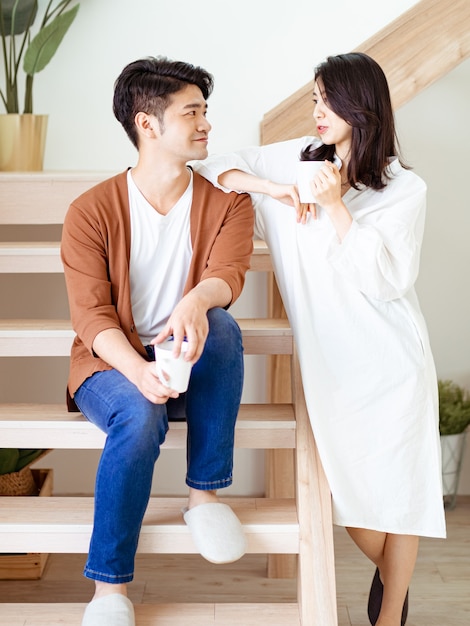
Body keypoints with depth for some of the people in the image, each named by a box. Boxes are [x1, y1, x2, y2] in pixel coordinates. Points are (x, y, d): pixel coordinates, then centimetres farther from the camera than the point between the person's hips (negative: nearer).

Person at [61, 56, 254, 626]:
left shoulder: (226, 206, 0)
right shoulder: (92, 211, -6)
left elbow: (228, 274, -19)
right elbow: (91, 314, -13)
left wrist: (197, 300, -44)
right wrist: (138, 370, -33)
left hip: (188, 368, 2)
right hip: (112, 367, -2)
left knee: (221, 325, -31)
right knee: (140, 416, -35)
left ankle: (204, 494, -19)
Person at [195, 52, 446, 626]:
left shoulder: (404, 189, -4)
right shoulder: (295, 159, 5)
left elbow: (382, 279, -12)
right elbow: (216, 170, 7)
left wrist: (336, 206, -17)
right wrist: (275, 189, -9)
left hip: (388, 360, -2)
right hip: (327, 359, 3)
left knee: (396, 485, 4)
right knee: (345, 486, 8)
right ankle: (389, 573, 37)